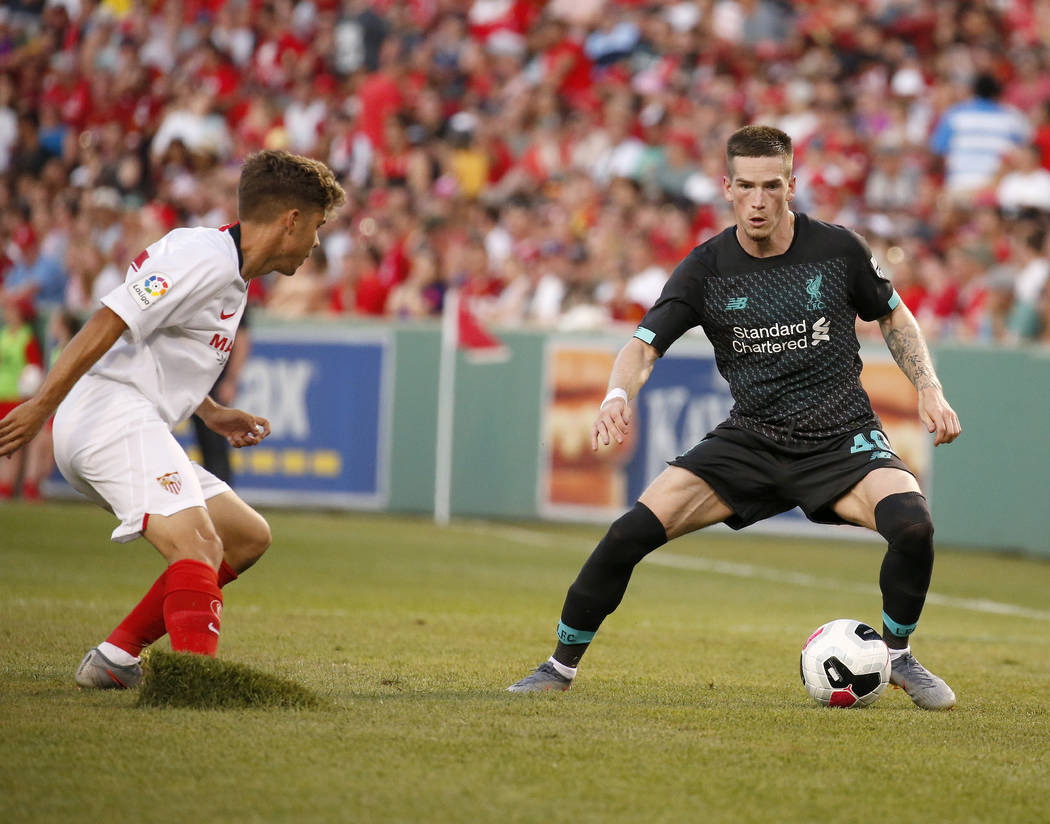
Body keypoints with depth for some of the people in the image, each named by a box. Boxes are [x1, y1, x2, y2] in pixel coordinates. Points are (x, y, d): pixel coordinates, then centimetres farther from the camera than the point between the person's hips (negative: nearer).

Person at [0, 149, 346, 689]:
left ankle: (114, 659, 13)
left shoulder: (230, 273, 21)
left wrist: (211, 413, 27)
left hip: (134, 431, 10)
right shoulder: (205, 259, -11)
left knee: (247, 537, 15)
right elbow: (109, 323, -20)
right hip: (110, 418, -10)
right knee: (198, 546, -28)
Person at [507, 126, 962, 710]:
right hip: (750, 439, 1)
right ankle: (563, 665, 4)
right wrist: (619, 396, -29)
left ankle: (897, 656, -1)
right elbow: (644, 344, -7)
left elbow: (894, 316, 13)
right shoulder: (707, 268, -5)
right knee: (631, 532, -16)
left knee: (912, 524, -30)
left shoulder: (837, 249, -4)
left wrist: (930, 389, 2)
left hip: (842, 440, -1)